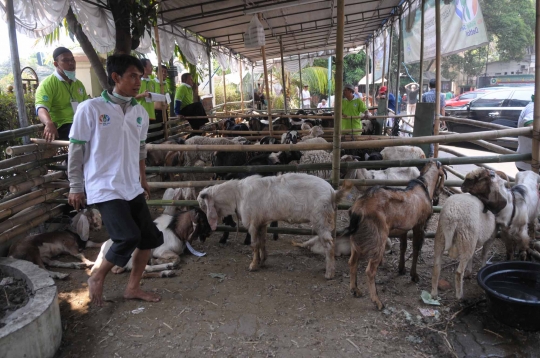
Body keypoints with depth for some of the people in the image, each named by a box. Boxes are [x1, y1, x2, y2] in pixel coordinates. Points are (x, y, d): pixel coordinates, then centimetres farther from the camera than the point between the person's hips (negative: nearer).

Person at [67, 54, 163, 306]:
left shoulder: (140, 112, 7)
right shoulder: (90, 109, -10)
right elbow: (76, 149, -5)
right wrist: (75, 187, -3)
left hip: (132, 187, 7)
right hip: (105, 188, -7)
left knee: (149, 237, 7)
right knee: (129, 237, -17)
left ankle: (133, 287, 26)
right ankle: (97, 278, 12)